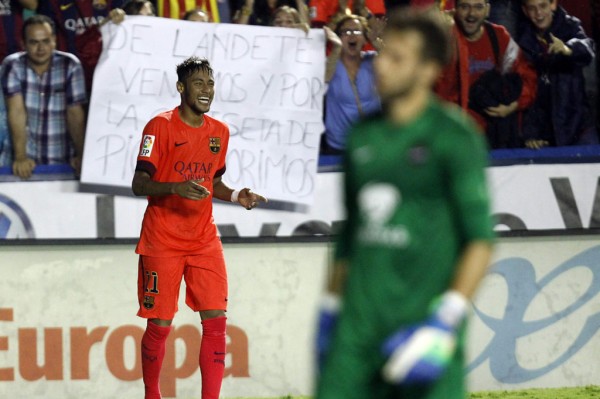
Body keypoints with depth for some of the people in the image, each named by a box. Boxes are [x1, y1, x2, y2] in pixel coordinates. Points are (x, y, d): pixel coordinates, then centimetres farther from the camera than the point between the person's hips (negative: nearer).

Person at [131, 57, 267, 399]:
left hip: (204, 239, 5)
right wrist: (175, 188, -31)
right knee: (160, 325, -1)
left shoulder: (219, 132, 10)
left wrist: (236, 196, 2)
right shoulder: (161, 127, -9)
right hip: (162, 240, -5)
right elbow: (139, 183, -13)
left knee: (216, 319, -7)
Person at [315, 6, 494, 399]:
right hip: (358, 328, 5)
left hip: (423, 319, -5)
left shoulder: (454, 135, -4)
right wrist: (329, 311, 21)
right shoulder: (363, 135, 13)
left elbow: (480, 238, -7)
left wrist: (448, 320, -14)